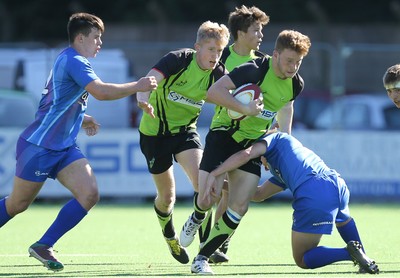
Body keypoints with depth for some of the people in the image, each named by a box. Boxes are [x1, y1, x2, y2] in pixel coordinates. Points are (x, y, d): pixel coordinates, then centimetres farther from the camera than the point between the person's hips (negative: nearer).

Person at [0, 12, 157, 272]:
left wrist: (80, 119, 17)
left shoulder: (70, 61, 15)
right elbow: (101, 91, -29)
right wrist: (138, 86, -21)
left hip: (64, 147, 9)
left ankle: (43, 246, -4)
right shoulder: (73, 61, -16)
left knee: (89, 194, -10)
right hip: (39, 146, -9)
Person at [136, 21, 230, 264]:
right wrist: (144, 99, -58)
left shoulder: (217, 74, -10)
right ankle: (170, 237, 40)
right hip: (155, 131, -3)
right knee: (167, 196, 7)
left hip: (185, 130, 3)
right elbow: (151, 79, -37)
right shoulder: (178, 59, -22)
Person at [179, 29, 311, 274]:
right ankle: (196, 219, 30)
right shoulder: (255, 70, -24)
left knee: (240, 206, -8)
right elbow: (214, 91, -29)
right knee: (207, 200, -10)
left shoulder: (296, 84, -3)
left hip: (253, 144, 5)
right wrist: (245, 109, -38)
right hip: (224, 134, -5)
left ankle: (202, 258, 2)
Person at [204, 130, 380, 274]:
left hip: (313, 195, -8)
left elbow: (245, 155, 1)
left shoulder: (275, 138, 20)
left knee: (303, 260, 7)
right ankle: (360, 255, 21)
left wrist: (213, 175, 4)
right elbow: (259, 194, 41)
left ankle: (350, 252, -15)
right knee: (343, 219, 44)